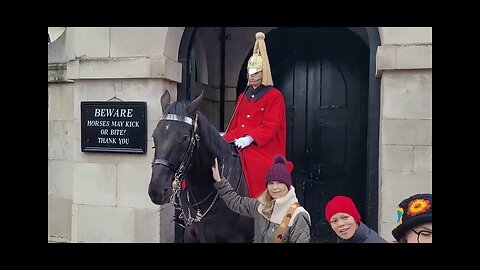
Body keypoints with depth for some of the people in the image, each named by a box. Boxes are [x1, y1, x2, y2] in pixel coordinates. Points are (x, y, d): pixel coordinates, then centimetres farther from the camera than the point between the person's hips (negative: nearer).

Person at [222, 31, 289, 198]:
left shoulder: (274, 96, -2)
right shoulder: (243, 96, 19)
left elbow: (270, 126, -13)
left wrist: (250, 138, -25)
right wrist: (227, 139, -1)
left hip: (263, 150, -6)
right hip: (239, 147, 6)